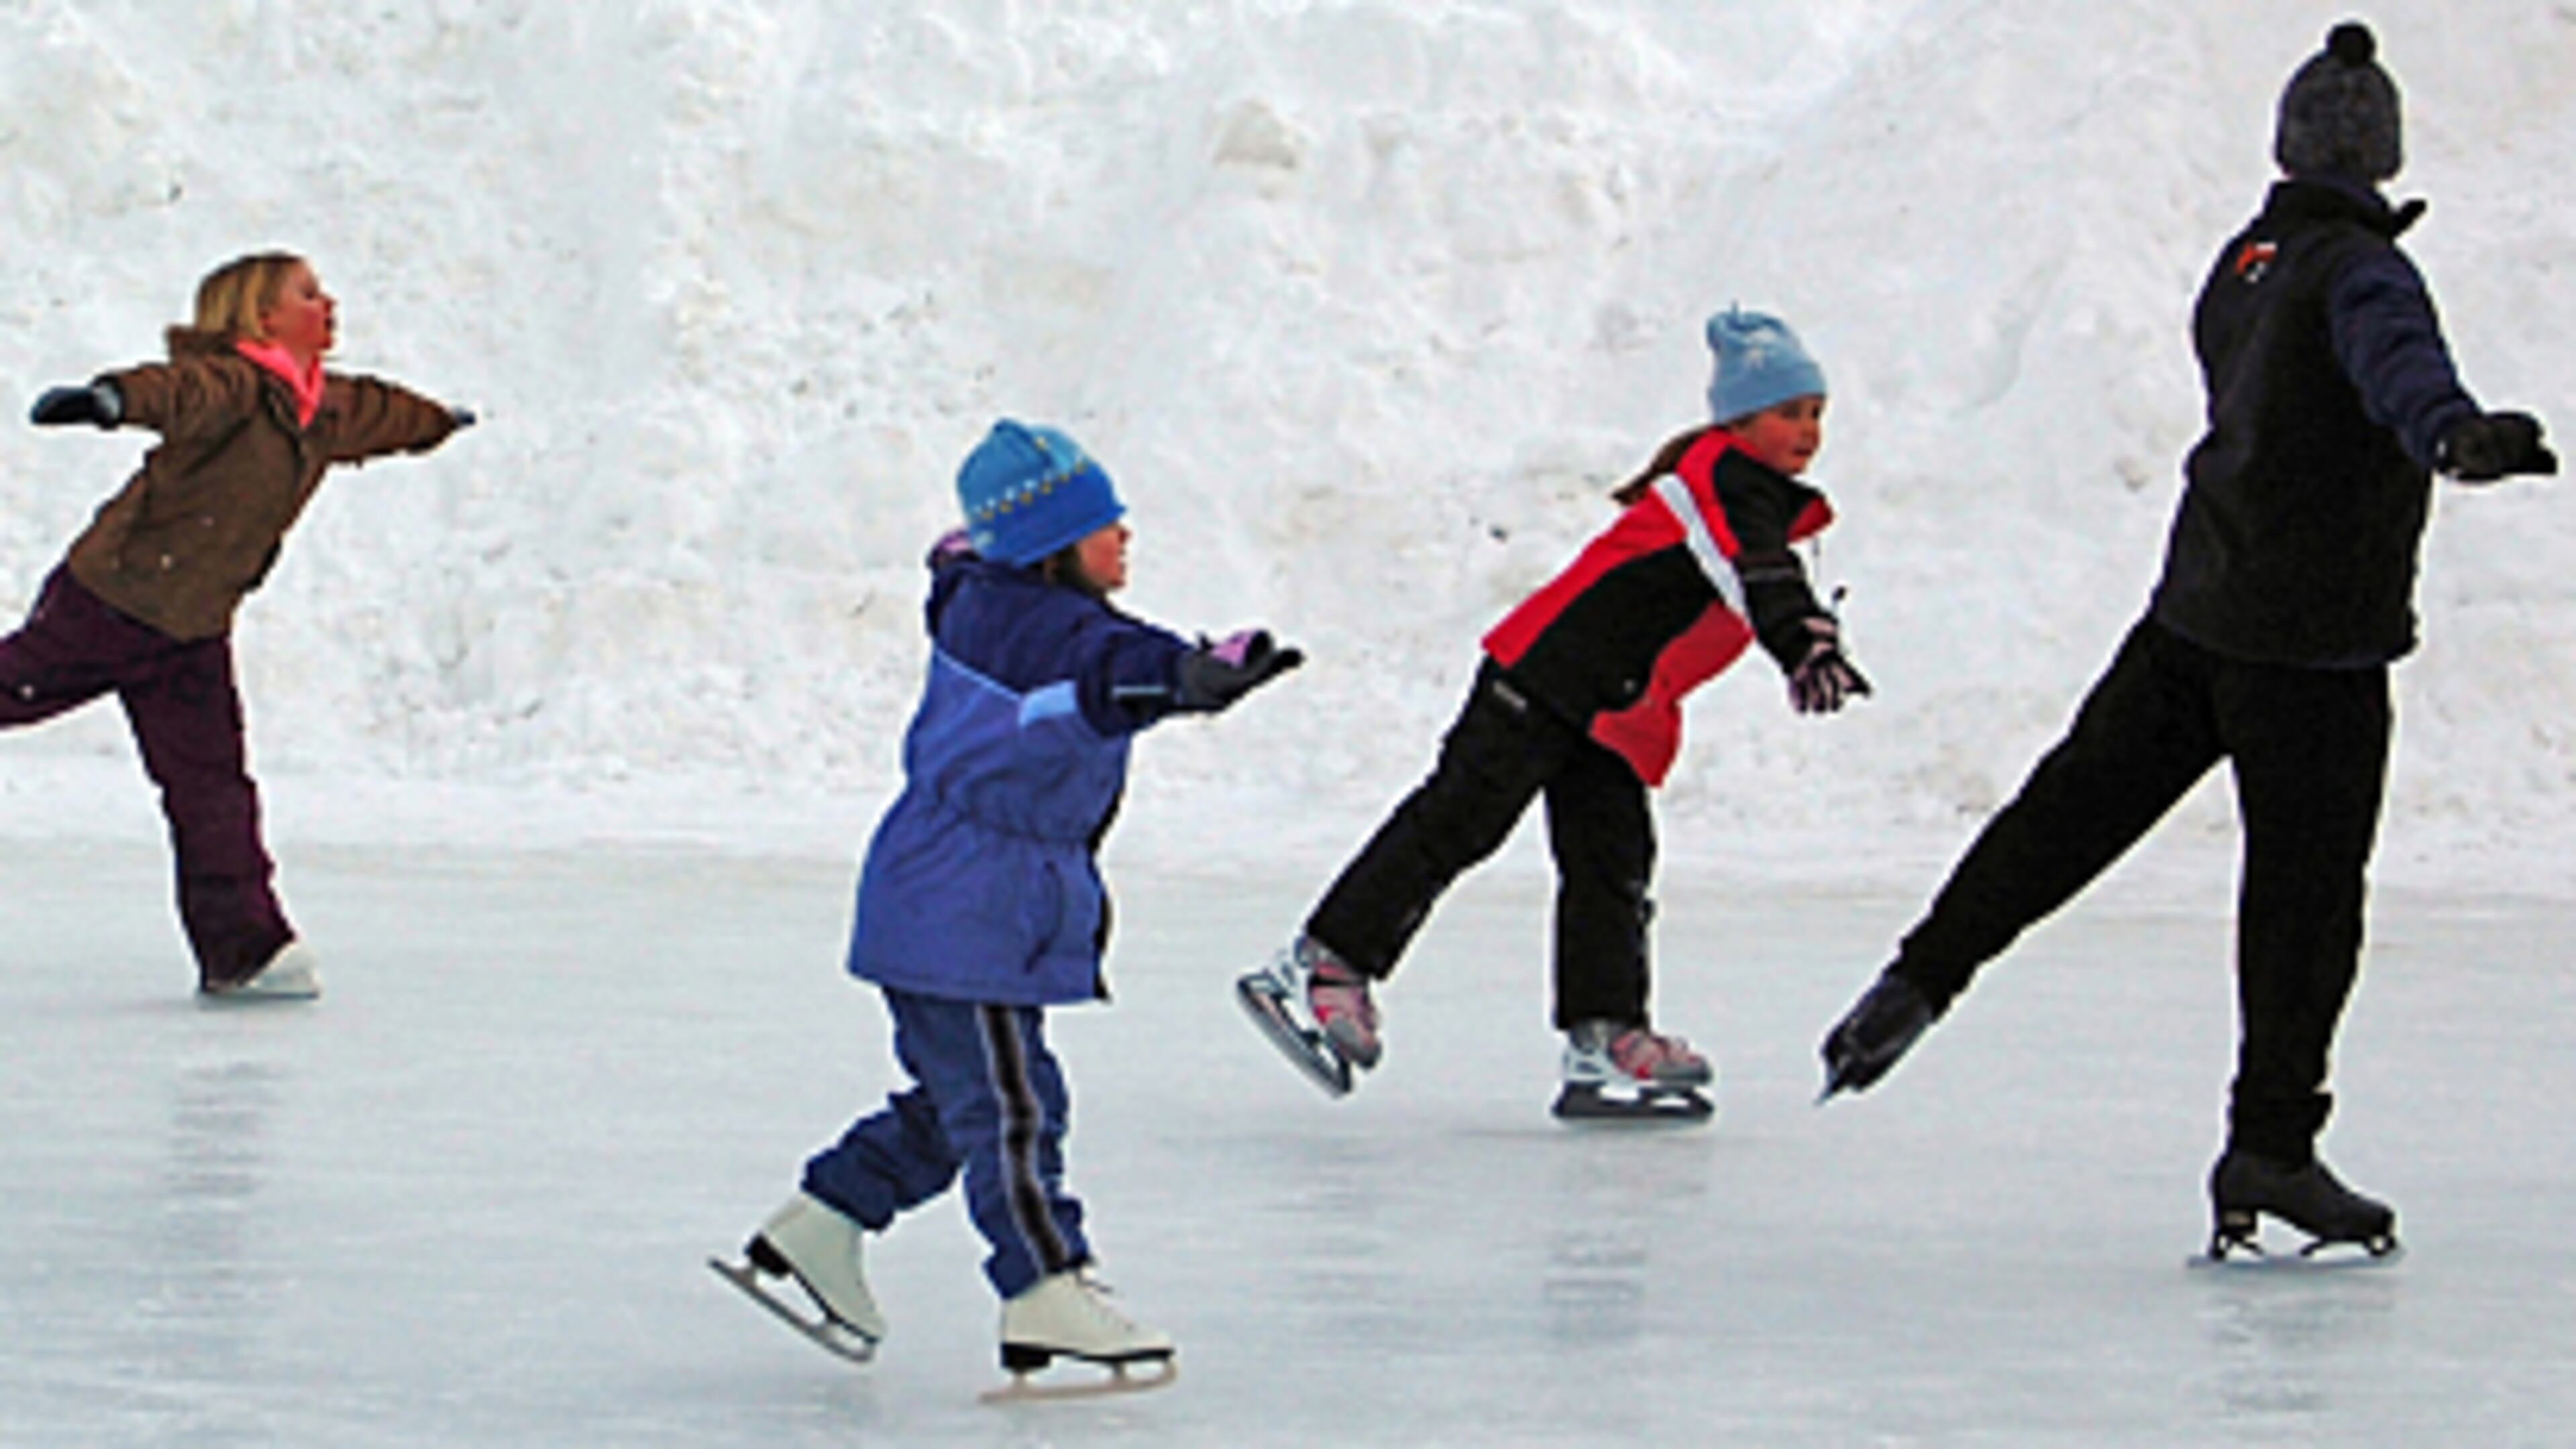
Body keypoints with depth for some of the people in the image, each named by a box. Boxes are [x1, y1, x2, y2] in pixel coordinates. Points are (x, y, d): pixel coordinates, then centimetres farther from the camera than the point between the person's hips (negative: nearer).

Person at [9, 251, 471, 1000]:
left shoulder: (328, 410, 11)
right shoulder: (230, 385, -17)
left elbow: (380, 413, 35)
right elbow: (178, 392, -41)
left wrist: (441, 422, 57)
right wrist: (112, 399, -64)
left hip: (191, 633, 7)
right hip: (109, 597, -7)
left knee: (211, 784, 4)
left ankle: (242, 951, 5)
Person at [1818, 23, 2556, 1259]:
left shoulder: (2246, 266, 9)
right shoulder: (2359, 274, -16)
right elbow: (2398, 364, -40)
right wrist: (2455, 433, -60)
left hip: (2199, 603, 7)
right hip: (2313, 644, -7)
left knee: (2076, 805, 16)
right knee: (2306, 887, 1)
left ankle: (1921, 981, 17)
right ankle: (2269, 1147, 4)